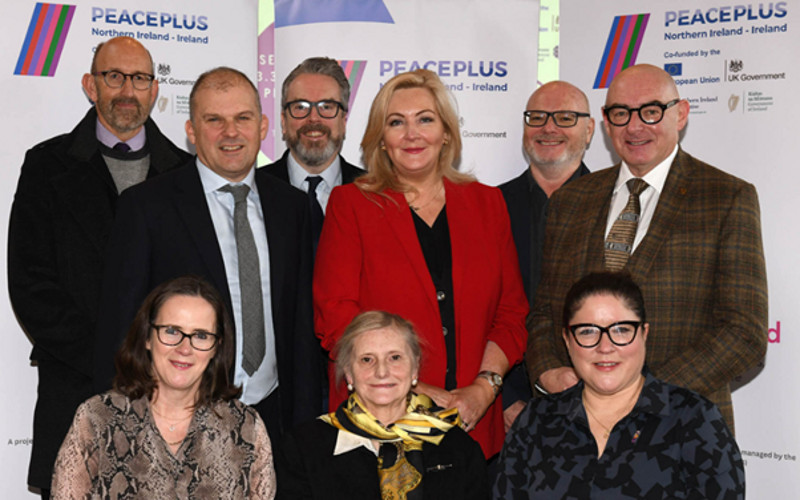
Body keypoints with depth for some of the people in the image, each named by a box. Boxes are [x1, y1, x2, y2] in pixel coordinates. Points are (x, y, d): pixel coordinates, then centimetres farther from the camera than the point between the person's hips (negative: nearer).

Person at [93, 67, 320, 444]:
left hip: (272, 416, 3)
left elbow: (303, 325, 9)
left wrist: (305, 428, 5)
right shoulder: (146, 207, -5)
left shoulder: (291, 205, 8)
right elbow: (119, 328, -4)